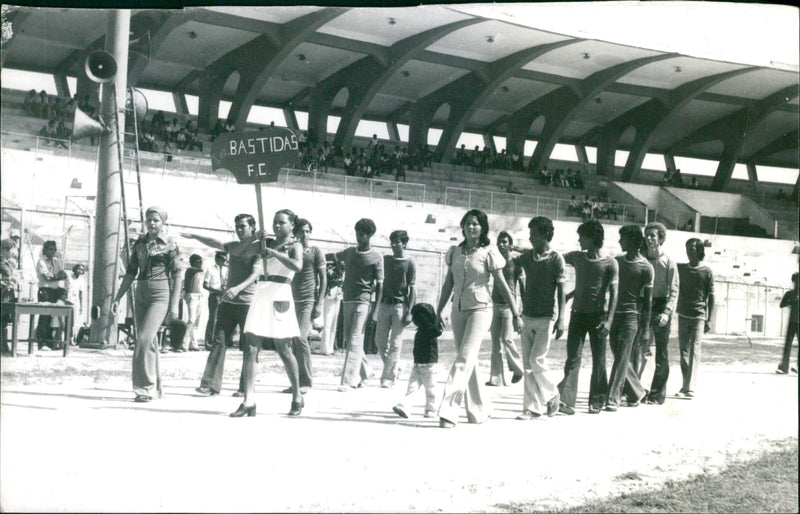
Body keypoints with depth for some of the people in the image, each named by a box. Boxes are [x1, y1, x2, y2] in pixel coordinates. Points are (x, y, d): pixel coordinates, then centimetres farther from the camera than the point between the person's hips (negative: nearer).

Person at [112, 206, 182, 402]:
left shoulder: (170, 245, -2)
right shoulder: (139, 243, 13)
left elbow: (177, 276, -5)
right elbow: (131, 273, 17)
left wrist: (174, 304, -11)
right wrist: (118, 298, 13)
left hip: (160, 295, -6)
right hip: (141, 294, 6)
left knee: (144, 338, -16)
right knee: (148, 341, 8)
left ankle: (145, 387, -12)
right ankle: (155, 385, 17)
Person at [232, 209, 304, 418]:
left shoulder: (294, 246, 3)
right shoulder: (267, 243, 19)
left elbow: (297, 266, -19)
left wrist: (274, 253, -19)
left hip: (279, 297, -5)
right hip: (261, 293, 5)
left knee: (284, 351, 0)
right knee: (250, 348, -6)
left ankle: (297, 397, 17)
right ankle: (249, 401, -8)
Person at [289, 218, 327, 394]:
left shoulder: (316, 252, 1)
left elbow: (323, 279, -2)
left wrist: (319, 303, -9)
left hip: (309, 300, -6)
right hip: (294, 300, 6)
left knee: (301, 337, -17)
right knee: (293, 340, 2)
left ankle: (307, 381, -10)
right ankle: (297, 381, 7)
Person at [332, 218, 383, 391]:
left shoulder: (376, 258, -1)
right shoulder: (349, 252, 13)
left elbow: (379, 285, -3)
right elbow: (333, 257, 33)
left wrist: (375, 309, -9)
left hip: (363, 301, -6)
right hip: (347, 300, 6)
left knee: (355, 341, -13)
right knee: (348, 341, 8)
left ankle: (349, 381, -16)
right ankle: (363, 374, 25)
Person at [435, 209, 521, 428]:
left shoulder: (488, 253, -4)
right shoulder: (454, 252, 9)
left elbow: (502, 285, -2)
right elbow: (448, 284, 16)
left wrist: (516, 314, -2)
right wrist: (439, 311, 16)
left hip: (480, 309, -5)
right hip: (458, 310, 5)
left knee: (465, 358, -14)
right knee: (468, 361, 8)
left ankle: (448, 411, -19)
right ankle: (479, 410, 19)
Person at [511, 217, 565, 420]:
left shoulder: (556, 258, -7)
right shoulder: (527, 256, 7)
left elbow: (561, 291, -8)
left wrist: (561, 320, -14)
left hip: (546, 318, -5)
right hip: (527, 316, 5)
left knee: (536, 359, -11)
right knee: (527, 363, 3)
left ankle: (552, 396, 12)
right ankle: (532, 407, 9)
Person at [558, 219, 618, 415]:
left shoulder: (610, 263, -5)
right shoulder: (576, 257, 8)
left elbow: (613, 293, -8)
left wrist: (608, 320, -16)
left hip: (598, 316, -3)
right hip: (578, 314, 3)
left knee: (598, 360, 4)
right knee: (573, 357, -6)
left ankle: (596, 401, 13)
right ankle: (567, 401, -13)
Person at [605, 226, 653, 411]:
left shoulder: (646, 268, -5)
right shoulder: (617, 261, 10)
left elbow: (647, 300, -5)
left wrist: (646, 329, -6)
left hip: (630, 316, -6)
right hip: (614, 314, 6)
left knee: (621, 359, -8)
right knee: (620, 358, 10)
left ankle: (613, 399, -8)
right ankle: (637, 391, 26)